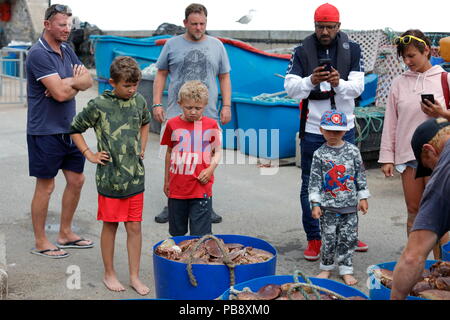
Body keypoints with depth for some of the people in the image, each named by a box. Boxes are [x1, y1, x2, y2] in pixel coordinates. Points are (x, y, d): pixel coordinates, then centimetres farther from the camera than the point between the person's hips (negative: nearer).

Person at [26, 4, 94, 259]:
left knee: (77, 180, 13)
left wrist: (68, 84, -15)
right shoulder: (39, 54, -16)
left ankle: (66, 233, 28)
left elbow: (88, 81, 4)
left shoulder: (67, 51, 11)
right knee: (45, 186, 1)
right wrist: (77, 80, -4)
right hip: (45, 130, -8)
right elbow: (61, 93, -23)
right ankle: (41, 242, 15)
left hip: (69, 128, 8)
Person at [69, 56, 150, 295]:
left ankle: (134, 276, 19)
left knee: (134, 227, 8)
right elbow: (75, 129, 3)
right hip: (110, 177, -3)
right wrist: (90, 155, -2)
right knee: (110, 226, 8)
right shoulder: (99, 105, -9)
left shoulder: (139, 101, 4)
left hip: (136, 177, 4)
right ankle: (109, 274, 24)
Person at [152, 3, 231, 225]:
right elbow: (161, 75, 9)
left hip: (208, 115, 1)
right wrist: (156, 104, 1)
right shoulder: (172, 44, 6)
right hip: (175, 113, -1)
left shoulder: (216, 46, 10)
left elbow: (224, 77, 13)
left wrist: (226, 105, 4)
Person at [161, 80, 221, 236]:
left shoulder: (211, 125, -2)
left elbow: (217, 151, 8)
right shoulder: (172, 124, 2)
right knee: (177, 233, 15)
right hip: (177, 187, 2)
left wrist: (211, 168, -11)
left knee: (200, 234, -2)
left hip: (201, 187, -2)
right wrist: (166, 181, 18)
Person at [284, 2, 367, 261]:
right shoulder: (303, 51, -1)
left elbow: (358, 87, -8)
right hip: (313, 129, -1)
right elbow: (291, 89, -8)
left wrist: (339, 83, -28)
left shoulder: (352, 50, 1)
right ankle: (314, 239, 17)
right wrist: (311, 80, -27)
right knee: (311, 185, 5)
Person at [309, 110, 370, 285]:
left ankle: (346, 270, 17)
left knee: (348, 238, 5)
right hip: (328, 206, -1)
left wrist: (363, 197, 5)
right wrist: (315, 203, -6)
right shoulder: (320, 154, -3)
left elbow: (360, 174, 7)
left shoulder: (352, 150, 1)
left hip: (350, 205, 1)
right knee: (329, 238, 4)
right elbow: (314, 180, -1)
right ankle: (326, 267, 23)